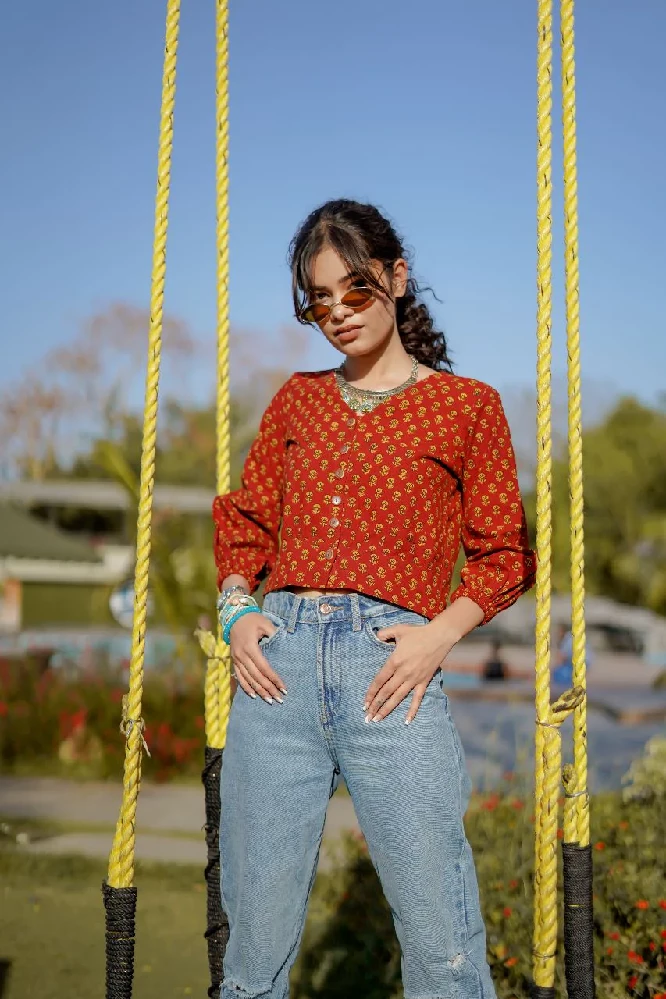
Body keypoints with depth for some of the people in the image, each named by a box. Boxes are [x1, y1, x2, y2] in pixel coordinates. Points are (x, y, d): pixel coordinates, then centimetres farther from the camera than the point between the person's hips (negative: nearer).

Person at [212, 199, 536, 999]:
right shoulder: (296, 401, 19)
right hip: (278, 659, 3)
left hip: (391, 669, -3)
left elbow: (504, 553, 8)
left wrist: (439, 634, -8)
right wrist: (236, 610, 3)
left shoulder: (466, 404, 9)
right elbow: (243, 520, 22)